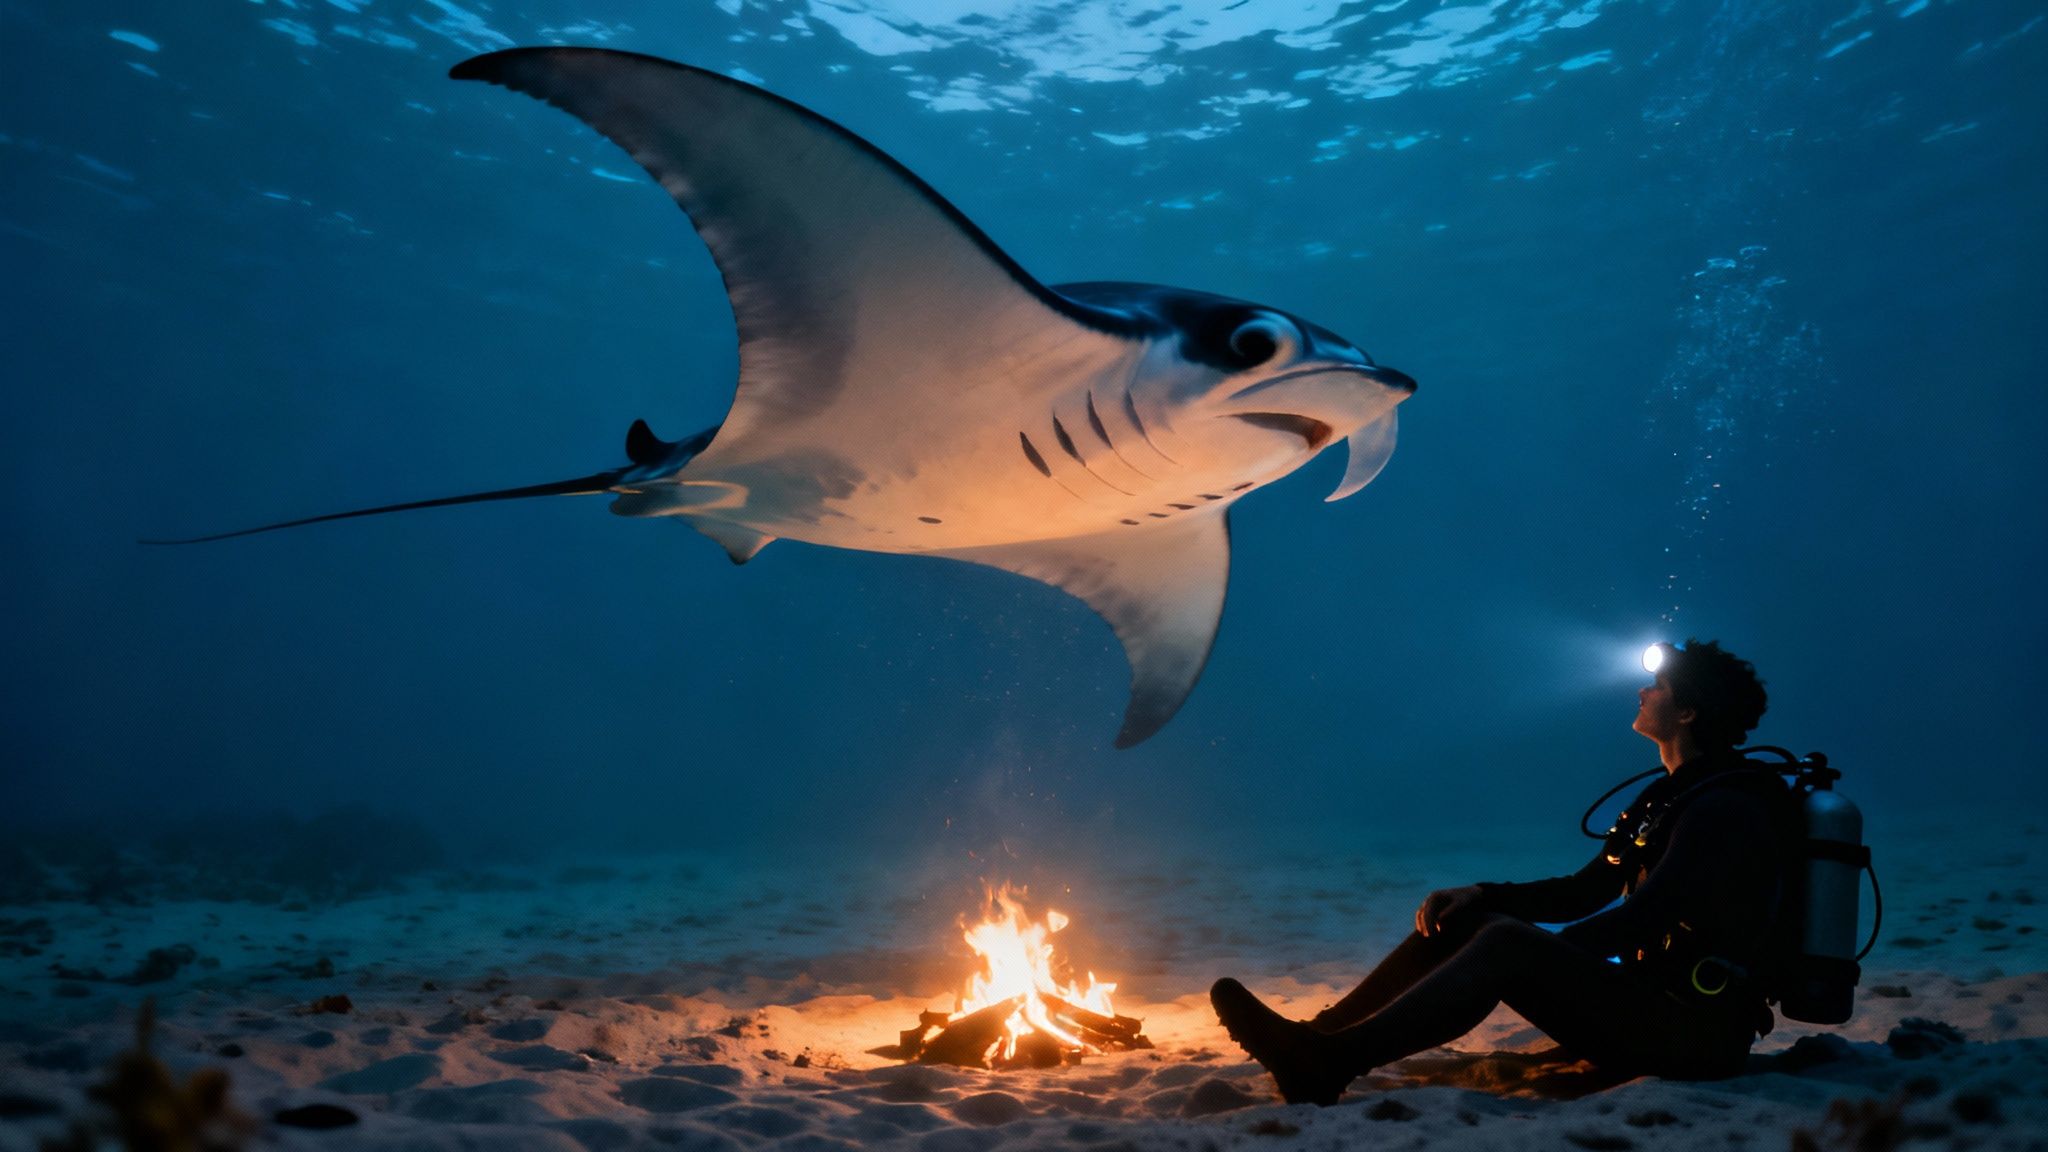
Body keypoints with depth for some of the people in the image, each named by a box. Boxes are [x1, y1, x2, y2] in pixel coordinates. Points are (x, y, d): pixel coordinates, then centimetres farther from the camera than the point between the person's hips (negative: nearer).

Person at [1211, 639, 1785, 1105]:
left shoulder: (1724, 809, -14)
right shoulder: (1664, 797, 15)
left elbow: (1641, 921, -24)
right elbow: (1582, 892, 14)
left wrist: (1529, 952, -21)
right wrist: (1475, 896, -1)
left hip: (1695, 1033, -9)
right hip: (1651, 1004, 9)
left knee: (1506, 943, -29)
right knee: (1466, 917, -3)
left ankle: (1329, 1064, -30)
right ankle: (1321, 1038, -11)